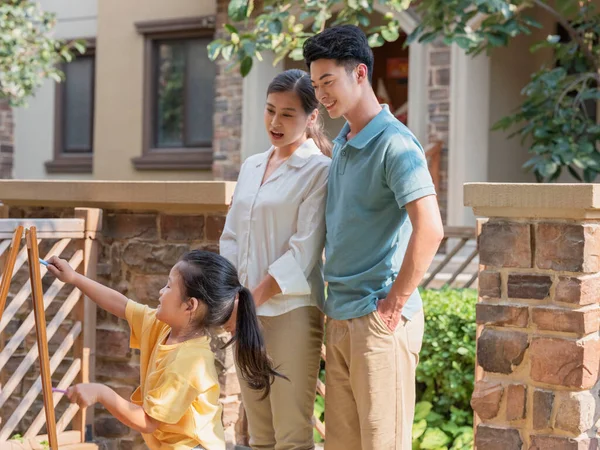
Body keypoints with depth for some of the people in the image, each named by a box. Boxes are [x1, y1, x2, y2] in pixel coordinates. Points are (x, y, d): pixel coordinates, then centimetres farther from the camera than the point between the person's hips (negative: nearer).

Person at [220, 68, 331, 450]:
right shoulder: (251, 167, 14)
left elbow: (305, 248, -12)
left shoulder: (319, 171, -6)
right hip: (248, 312, 7)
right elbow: (232, 237, 15)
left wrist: (255, 297, -15)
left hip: (292, 309, -6)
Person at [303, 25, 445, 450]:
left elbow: (429, 229, -25)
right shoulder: (341, 144, 13)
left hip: (378, 318, -8)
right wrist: (333, 304, 14)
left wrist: (394, 304, -18)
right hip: (340, 316, 9)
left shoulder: (394, 144, -15)